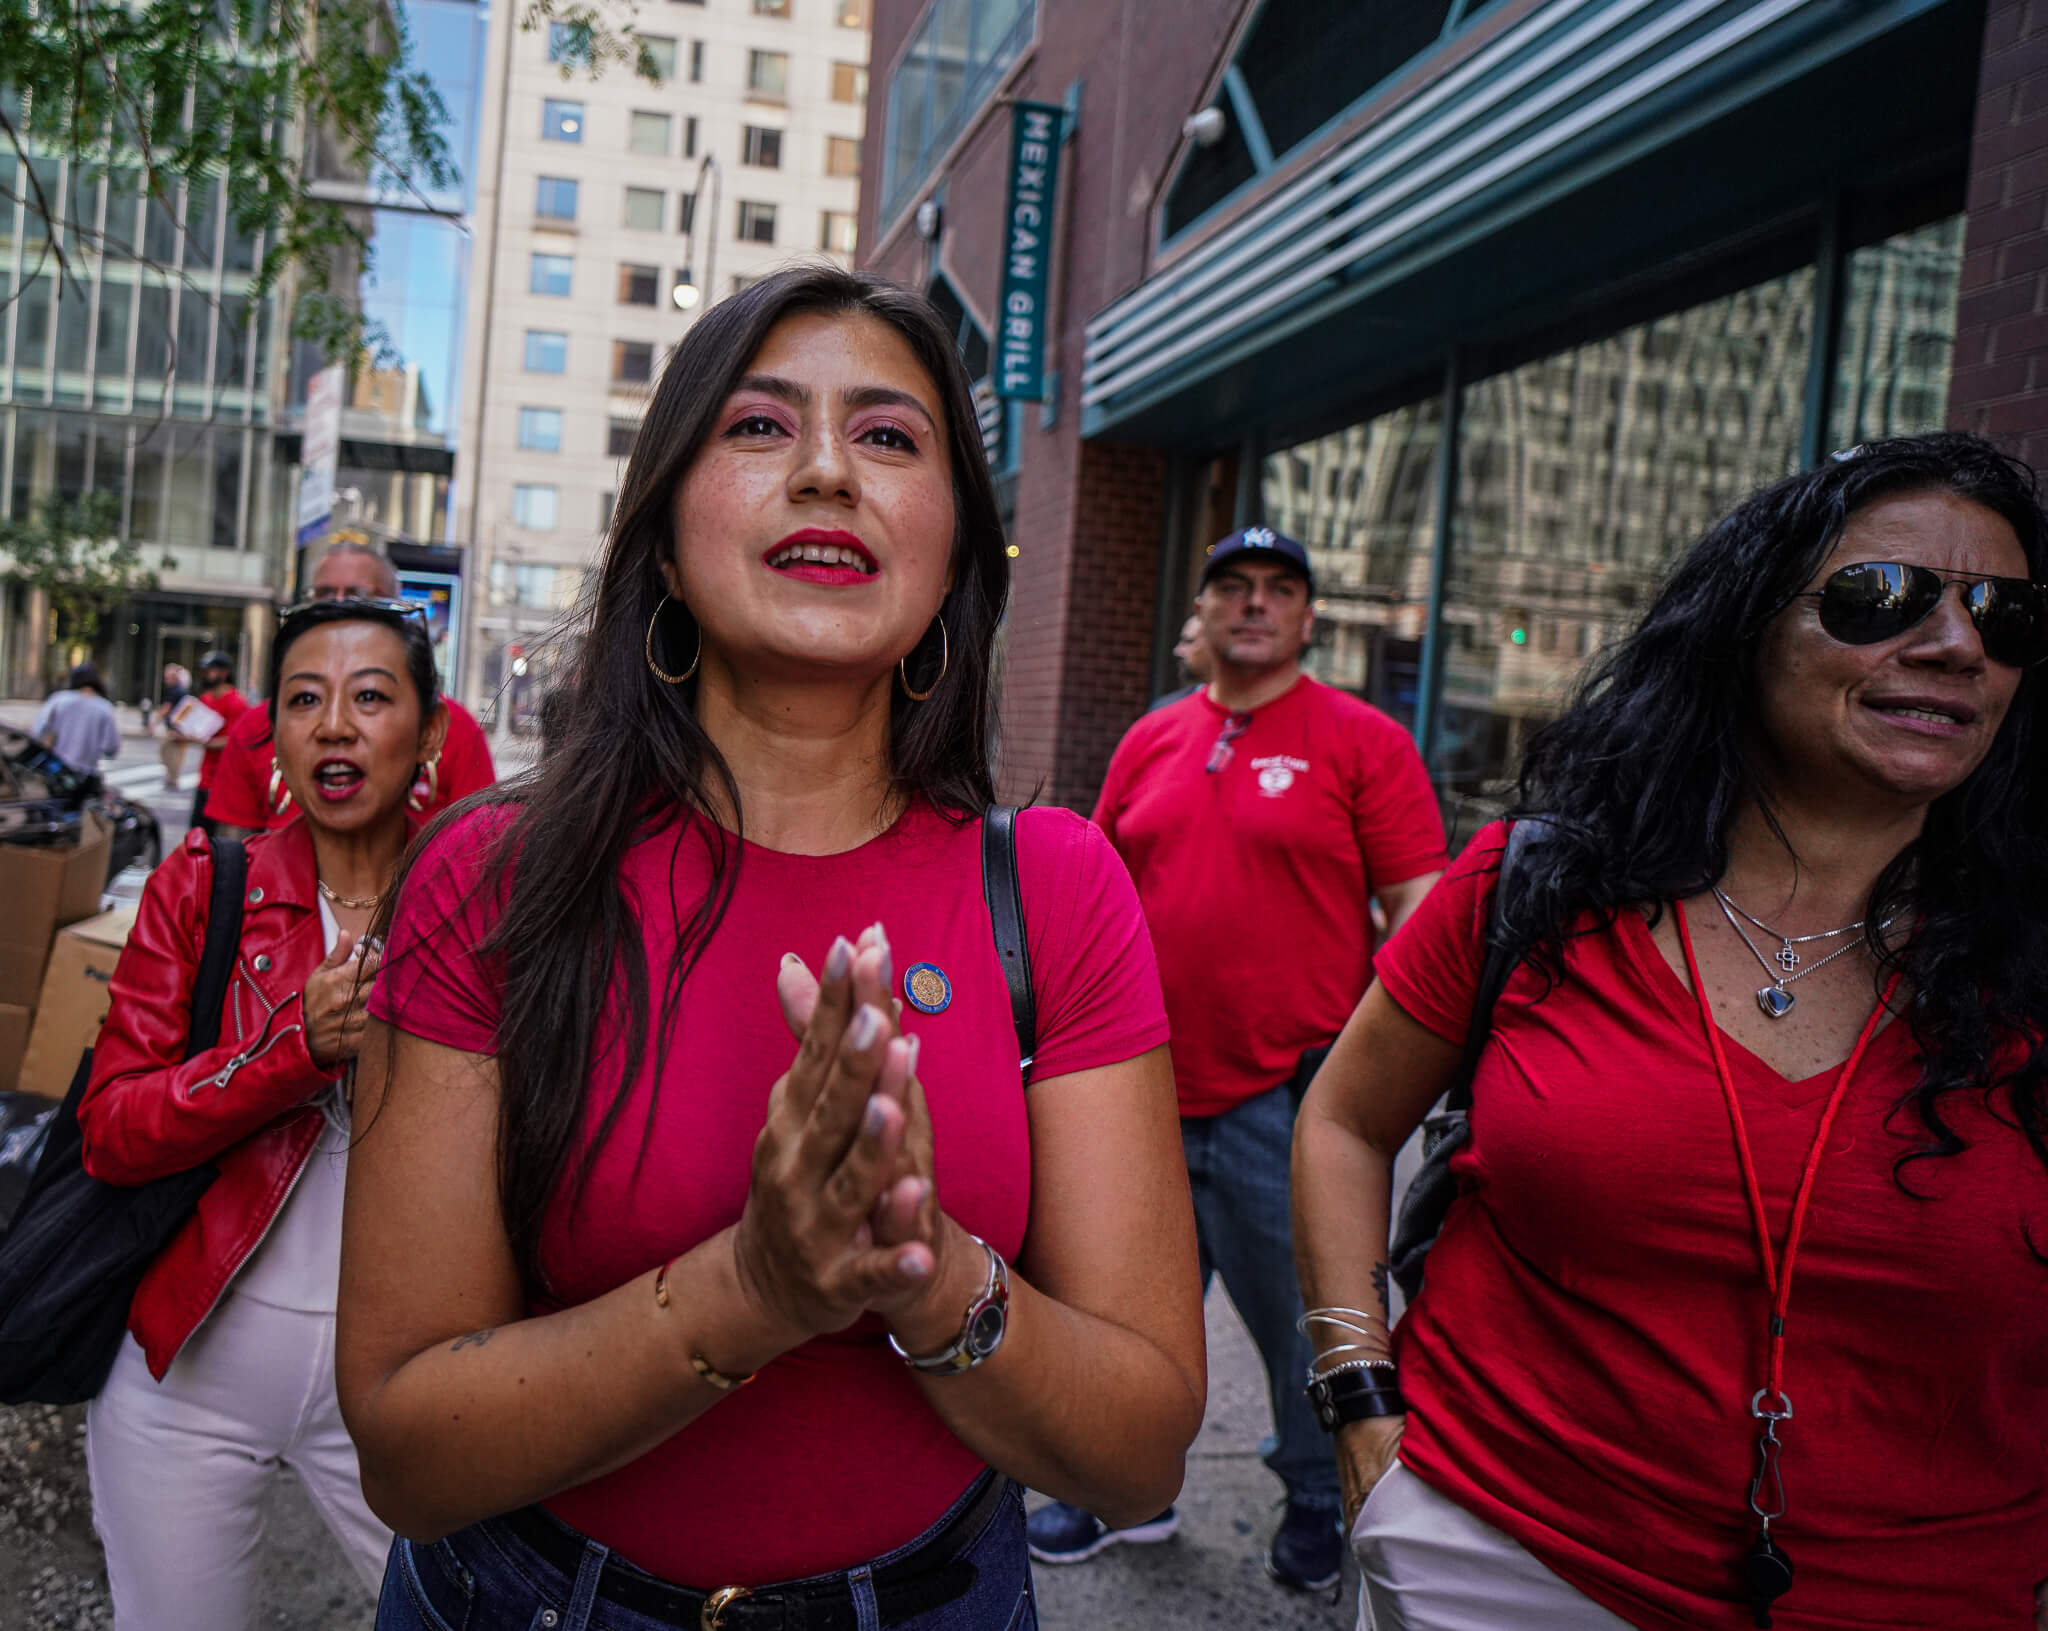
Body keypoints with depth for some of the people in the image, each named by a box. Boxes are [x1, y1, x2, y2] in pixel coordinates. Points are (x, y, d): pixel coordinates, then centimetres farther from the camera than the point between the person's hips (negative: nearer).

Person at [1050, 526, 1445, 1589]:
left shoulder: (1362, 741, -4)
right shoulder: (1149, 743, 10)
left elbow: (1419, 915, -6)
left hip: (1288, 1094, -4)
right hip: (1151, 1091, 5)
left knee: (1305, 1319, 9)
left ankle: (1319, 1504, 34)